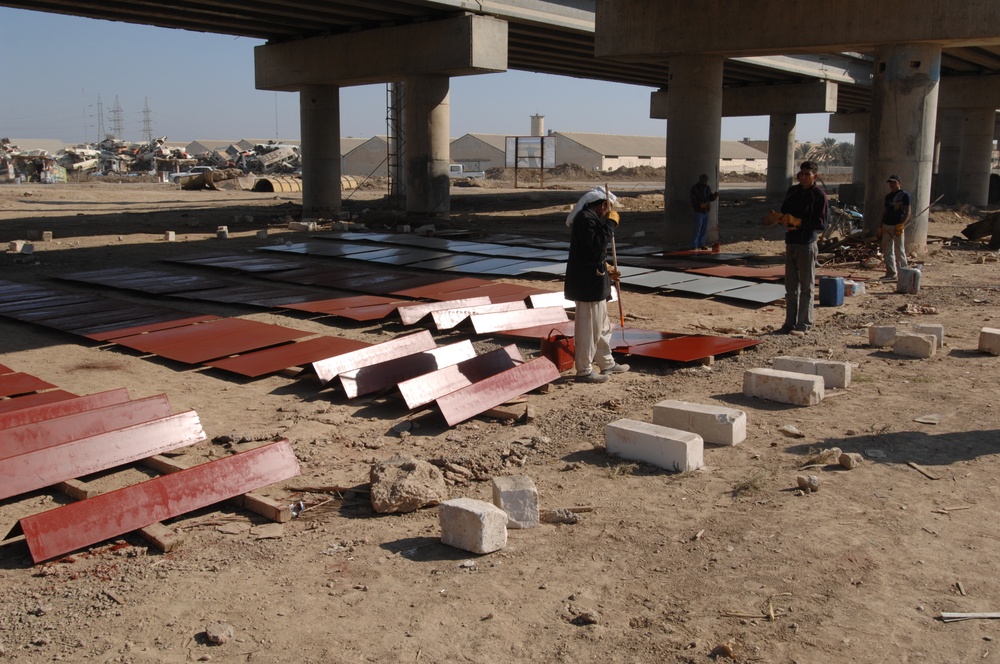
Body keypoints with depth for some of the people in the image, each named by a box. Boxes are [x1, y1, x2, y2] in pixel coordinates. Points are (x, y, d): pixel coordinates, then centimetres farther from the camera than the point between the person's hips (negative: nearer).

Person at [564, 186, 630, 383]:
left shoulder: (589, 218, 17)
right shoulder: (585, 218, -17)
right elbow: (598, 244, -27)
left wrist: (606, 268, 20)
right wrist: (611, 222, -19)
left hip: (594, 281, 11)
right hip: (587, 283, -11)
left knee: (602, 325, 20)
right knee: (588, 327, -3)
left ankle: (607, 363, 33)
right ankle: (584, 370, 6)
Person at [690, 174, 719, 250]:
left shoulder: (707, 188, 12)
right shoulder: (695, 189, -9)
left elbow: (710, 198, 17)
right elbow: (694, 200, -15)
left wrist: (715, 195, -5)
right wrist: (701, 205, -29)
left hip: (706, 211, 7)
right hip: (699, 211, -7)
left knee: (704, 229, 10)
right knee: (697, 229, -8)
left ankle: (701, 244, 18)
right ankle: (694, 245, -4)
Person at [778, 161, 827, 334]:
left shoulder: (819, 195, -6)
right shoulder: (792, 191, 12)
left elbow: (821, 222, -11)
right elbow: (783, 211, 19)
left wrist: (799, 222, -15)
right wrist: (785, 219, -3)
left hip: (807, 244, -6)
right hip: (790, 242, 6)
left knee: (806, 287, 0)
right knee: (791, 286, 9)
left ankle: (804, 324, 6)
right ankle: (790, 323, 16)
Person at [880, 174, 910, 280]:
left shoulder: (904, 195, -4)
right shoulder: (888, 196, 14)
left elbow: (907, 212, -8)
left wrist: (901, 225, -18)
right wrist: (880, 227, 13)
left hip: (897, 226, -6)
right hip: (886, 226, 6)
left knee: (899, 250, -2)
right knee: (887, 251, 5)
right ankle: (891, 273, 9)